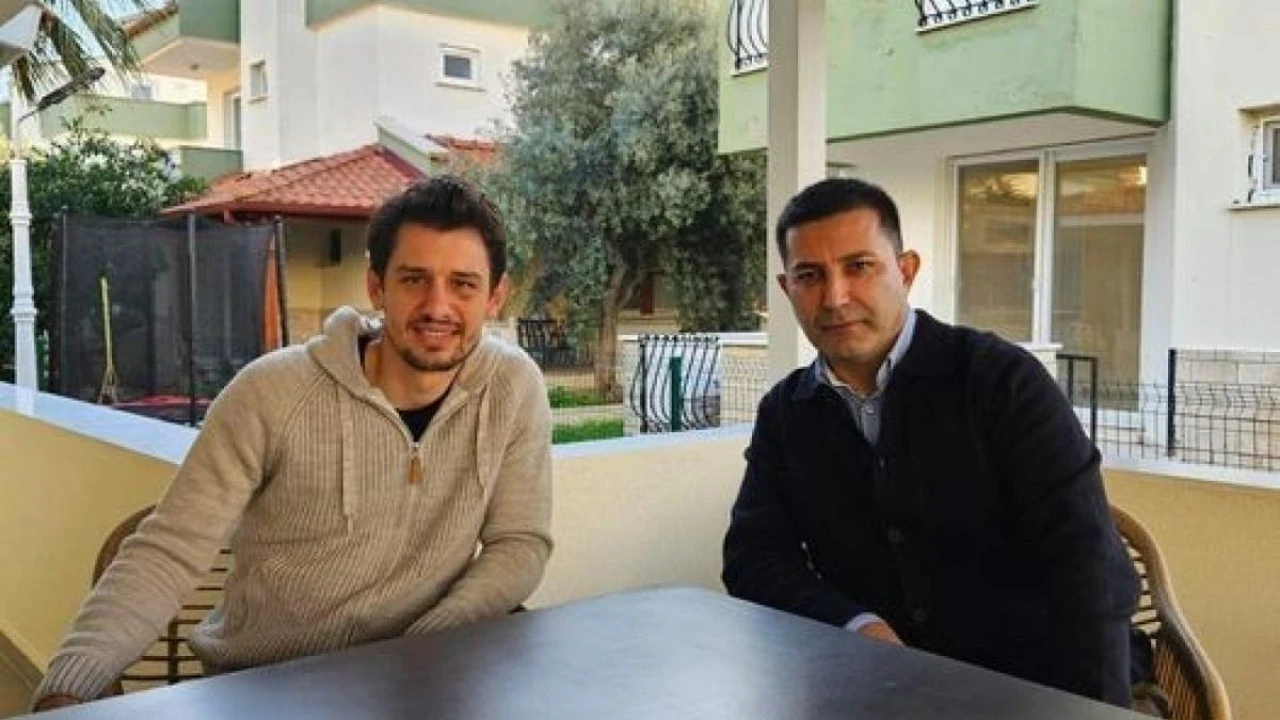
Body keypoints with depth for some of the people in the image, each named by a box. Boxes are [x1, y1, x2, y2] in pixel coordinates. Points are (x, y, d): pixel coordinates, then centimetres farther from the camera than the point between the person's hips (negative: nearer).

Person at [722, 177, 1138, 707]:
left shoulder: (1002, 378, -7)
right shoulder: (784, 413, 6)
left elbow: (1087, 567, -13)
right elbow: (754, 555, 0)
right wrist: (855, 626, -17)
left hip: (1024, 682, -3)